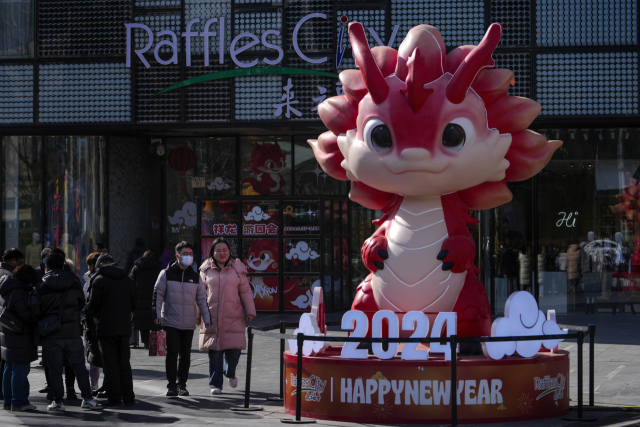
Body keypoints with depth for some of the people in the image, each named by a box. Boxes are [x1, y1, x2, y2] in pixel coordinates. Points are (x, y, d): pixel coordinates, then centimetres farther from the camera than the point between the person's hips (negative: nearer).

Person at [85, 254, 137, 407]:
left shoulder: (99, 280, -7)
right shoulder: (128, 280, 9)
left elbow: (93, 305, -7)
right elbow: (133, 305, 13)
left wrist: (89, 323, 7)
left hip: (106, 328, -5)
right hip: (124, 328, 5)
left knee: (110, 364, -1)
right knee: (124, 363, 11)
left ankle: (114, 398, -3)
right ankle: (128, 397, 11)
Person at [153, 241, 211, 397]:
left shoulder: (195, 277, 10)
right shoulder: (166, 274, 2)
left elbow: (202, 299, 13)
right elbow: (157, 295, 2)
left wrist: (207, 318, 6)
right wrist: (157, 314, -7)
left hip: (189, 323, 3)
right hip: (170, 321, -3)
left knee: (185, 354, 5)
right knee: (172, 353, -8)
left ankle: (182, 384, 14)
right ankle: (172, 385, -4)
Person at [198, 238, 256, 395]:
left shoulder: (237, 269, 9)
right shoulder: (206, 270, 8)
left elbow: (246, 291, 9)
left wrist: (250, 311, 3)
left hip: (233, 317, 0)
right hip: (212, 317, 0)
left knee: (234, 349, -3)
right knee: (214, 352, -2)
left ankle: (230, 373, 27)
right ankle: (215, 384, 6)